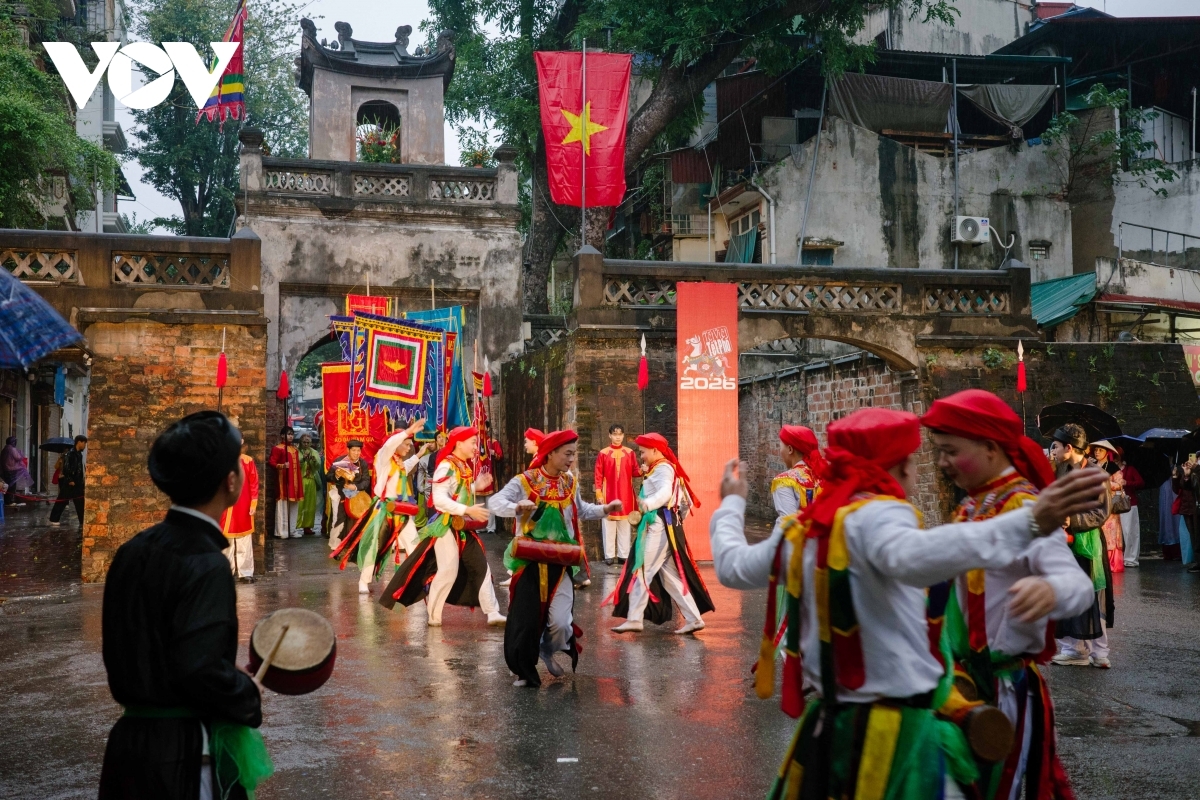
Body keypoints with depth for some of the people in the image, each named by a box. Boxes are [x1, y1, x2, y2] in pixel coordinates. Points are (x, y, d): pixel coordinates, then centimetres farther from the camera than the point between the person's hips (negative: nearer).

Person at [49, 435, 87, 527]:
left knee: (80, 502, 4)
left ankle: (82, 522, 5)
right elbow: (66, 468, -19)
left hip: (77, 482, 8)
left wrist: (82, 480, 14)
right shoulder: (69, 453, -14)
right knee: (62, 501, 1)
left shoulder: (79, 454, 12)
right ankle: (54, 519, 10)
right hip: (69, 483, -8)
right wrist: (69, 480, -19)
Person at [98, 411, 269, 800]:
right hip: (184, 754, -7)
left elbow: (122, 649, 12)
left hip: (131, 739, 7)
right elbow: (200, 670, -26)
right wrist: (249, 696, -7)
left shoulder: (133, 551, 4)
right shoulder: (205, 564, -20)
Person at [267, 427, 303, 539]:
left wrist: (300, 481, 18)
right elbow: (271, 462, -12)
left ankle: (292, 530, 16)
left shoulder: (295, 449, 17)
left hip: (294, 481, 8)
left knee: (294, 506, 10)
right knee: (283, 505, -6)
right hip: (283, 481, -8)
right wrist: (282, 465, -29)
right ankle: (282, 531, -3)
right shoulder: (277, 448, -6)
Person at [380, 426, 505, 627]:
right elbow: (439, 499, -25)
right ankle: (433, 615, 4)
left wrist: (477, 486, 7)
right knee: (448, 570, -11)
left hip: (464, 526, 9)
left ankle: (492, 613, 8)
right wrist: (468, 510, -29)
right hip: (447, 525, -9)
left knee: (481, 567, 6)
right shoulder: (447, 467, -15)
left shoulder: (465, 467, 13)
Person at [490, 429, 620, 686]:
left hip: (561, 563, 3)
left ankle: (549, 650, 25)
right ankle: (524, 671, 23)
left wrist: (605, 509, 6)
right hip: (529, 561, -3)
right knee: (525, 618, 2)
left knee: (560, 620, -8)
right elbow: (495, 502, -17)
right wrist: (517, 507, -37)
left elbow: (581, 510, 21)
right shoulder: (525, 481, -10)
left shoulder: (570, 482, 5)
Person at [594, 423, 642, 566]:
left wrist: (641, 471, -19)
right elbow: (598, 475, -2)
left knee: (624, 526, 7)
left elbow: (634, 472, 3)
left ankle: (624, 555, 12)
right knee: (608, 527, 1)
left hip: (625, 495, 2)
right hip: (609, 495, -2)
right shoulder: (603, 454, -1)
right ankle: (609, 555, 6)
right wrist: (599, 494, -6)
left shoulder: (630, 453, 5)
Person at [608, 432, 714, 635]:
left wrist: (647, 504, -49)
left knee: (641, 570, -6)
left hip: (659, 526, -10)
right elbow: (686, 501, 25)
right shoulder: (667, 468, 21)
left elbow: (665, 492, -32)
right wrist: (677, 519, 29)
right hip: (665, 525, 10)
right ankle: (693, 618, 8)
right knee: (670, 575, 9)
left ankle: (634, 619, -4)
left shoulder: (662, 469, -10)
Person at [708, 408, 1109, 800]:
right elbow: (913, 557, -39)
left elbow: (732, 567, 20)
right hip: (895, 737, -8)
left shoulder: (803, 526, 5)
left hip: (824, 727, 8)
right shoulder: (876, 515, -16)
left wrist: (731, 504, 38)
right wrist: (1029, 524, -46)